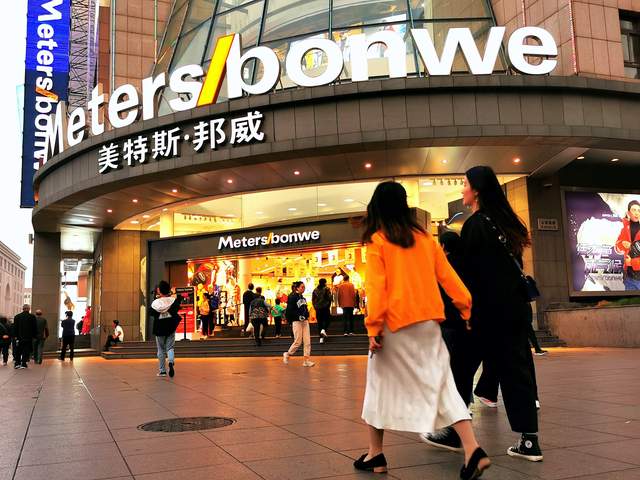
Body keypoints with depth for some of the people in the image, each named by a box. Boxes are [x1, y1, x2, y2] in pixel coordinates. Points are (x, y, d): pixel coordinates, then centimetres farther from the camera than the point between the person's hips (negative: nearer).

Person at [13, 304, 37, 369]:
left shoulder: (17, 316, 3)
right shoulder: (32, 317, -6)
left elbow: (15, 327, 4)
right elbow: (34, 328, -4)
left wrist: (15, 335, 9)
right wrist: (34, 335, 4)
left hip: (19, 337, 3)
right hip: (28, 337, -2)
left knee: (18, 351, 13)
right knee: (26, 351, 1)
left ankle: (17, 363, 11)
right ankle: (23, 364, -3)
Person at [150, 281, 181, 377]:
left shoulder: (156, 302, -12)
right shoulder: (174, 300, -11)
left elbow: (151, 312, 0)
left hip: (159, 328, -1)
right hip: (171, 327, 1)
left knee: (161, 350, 12)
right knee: (170, 347, 11)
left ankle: (162, 371, 16)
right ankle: (171, 362, -18)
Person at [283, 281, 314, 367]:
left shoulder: (303, 298, 12)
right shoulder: (292, 298, -9)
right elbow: (289, 311, -14)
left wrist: (306, 316, 5)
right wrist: (298, 316, -21)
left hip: (305, 321, 7)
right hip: (297, 322, -7)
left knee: (307, 341, 1)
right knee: (298, 342, -2)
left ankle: (306, 360, 4)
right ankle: (287, 354, 20)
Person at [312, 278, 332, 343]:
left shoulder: (315, 290, 7)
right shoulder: (327, 289, -5)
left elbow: (313, 299, 8)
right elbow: (329, 298, -7)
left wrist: (315, 306, 15)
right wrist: (329, 306, 6)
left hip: (318, 308, 4)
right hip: (325, 307, -3)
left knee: (319, 321, 7)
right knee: (326, 319, 10)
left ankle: (321, 338, 5)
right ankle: (324, 330, -19)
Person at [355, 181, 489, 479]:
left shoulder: (376, 241, -4)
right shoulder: (424, 237, 10)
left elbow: (376, 287, -11)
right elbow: (447, 275, 7)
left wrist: (373, 327, -10)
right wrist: (467, 308, 8)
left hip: (395, 323, -4)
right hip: (428, 321, 4)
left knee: (381, 384, 10)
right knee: (441, 383, 6)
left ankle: (375, 455, 18)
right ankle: (473, 450, -5)